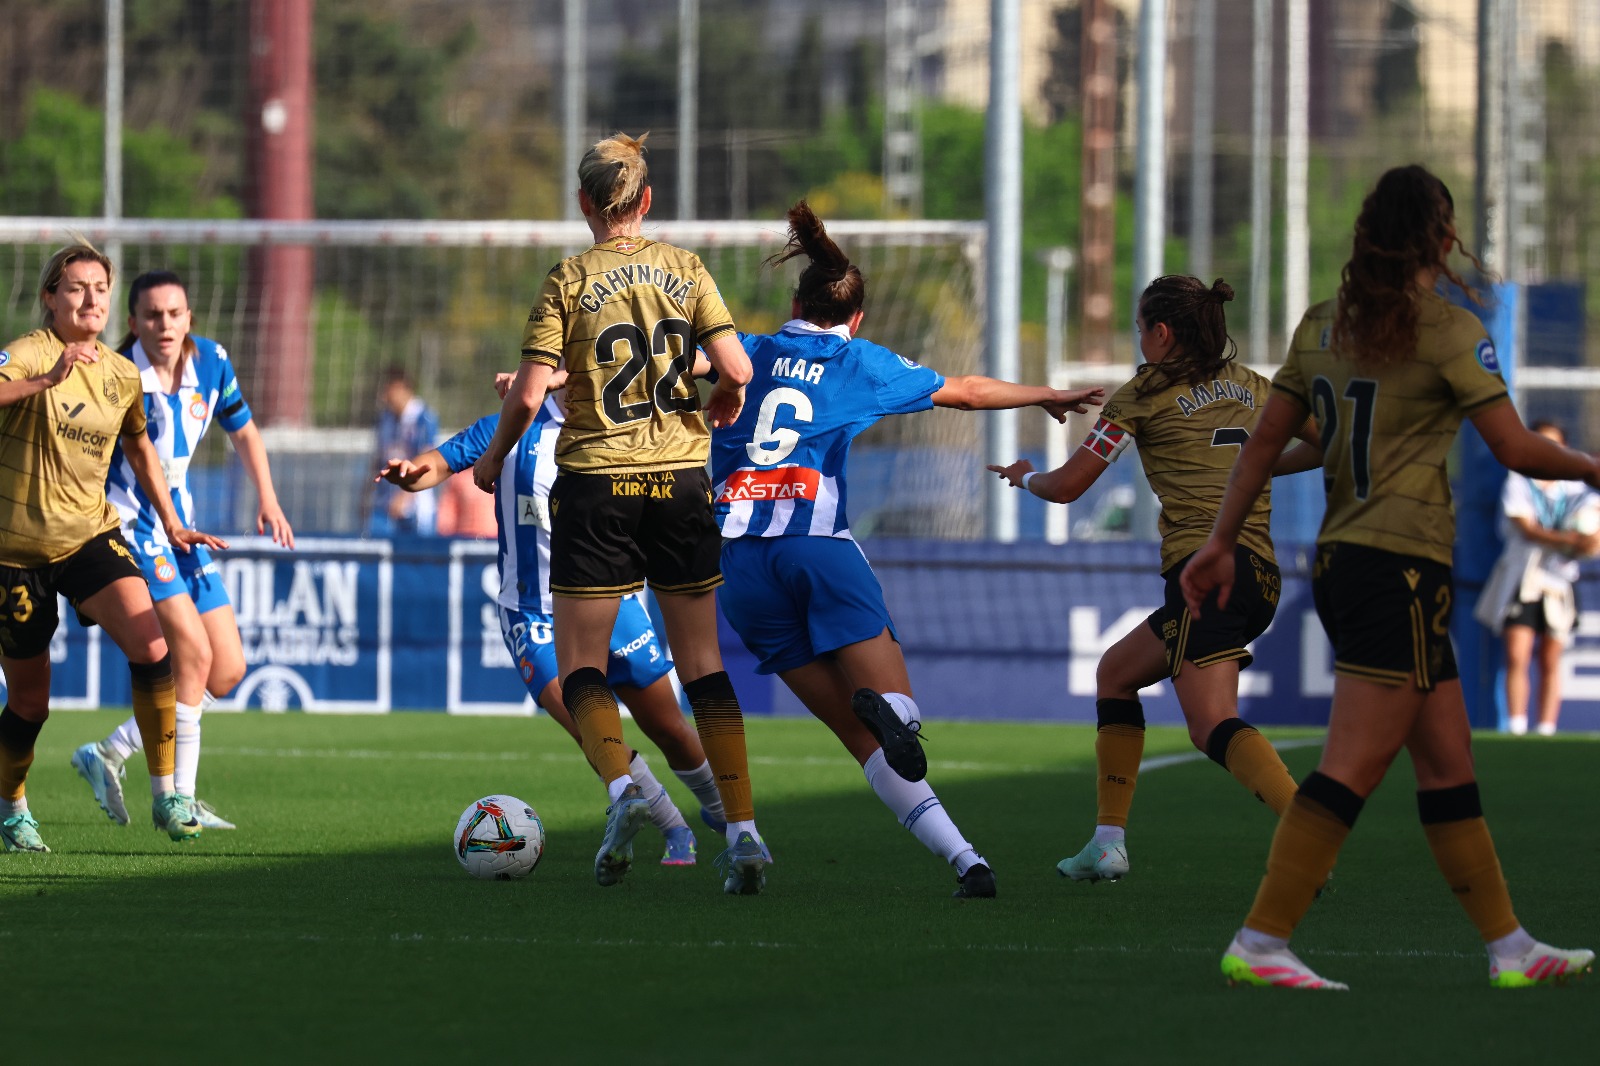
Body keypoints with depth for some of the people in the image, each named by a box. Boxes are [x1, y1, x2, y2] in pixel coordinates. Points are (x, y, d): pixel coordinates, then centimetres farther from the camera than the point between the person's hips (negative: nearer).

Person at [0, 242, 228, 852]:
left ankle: (166, 795, -12)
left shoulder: (122, 376, 4)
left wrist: (171, 523, 22)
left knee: (151, 646, -21)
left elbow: (138, 446, 23)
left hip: (89, 533, 4)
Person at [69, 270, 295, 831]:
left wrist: (268, 500, 7)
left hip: (179, 527, 7)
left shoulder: (211, 361, -1)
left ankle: (108, 754, 15)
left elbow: (242, 429, 16)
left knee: (228, 668, 5)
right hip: (126, 525, -7)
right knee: (193, 651, -19)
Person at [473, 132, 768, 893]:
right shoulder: (685, 271, 3)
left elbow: (528, 394, -11)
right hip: (682, 479, 3)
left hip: (596, 483, -3)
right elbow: (736, 369, -6)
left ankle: (620, 785, -21)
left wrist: (492, 458, 7)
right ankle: (743, 827, -2)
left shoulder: (569, 280, -5)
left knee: (580, 666, 6)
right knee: (702, 663, 8)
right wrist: (724, 405, 18)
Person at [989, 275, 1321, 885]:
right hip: (1262, 574, 8)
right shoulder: (1250, 387, 18)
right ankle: (1109, 843, 18)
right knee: (1116, 673, 23)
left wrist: (1025, 478, 31)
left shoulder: (1145, 396, 3)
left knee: (1214, 725, -20)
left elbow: (1067, 486, 8)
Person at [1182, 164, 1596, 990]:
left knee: (1448, 762, 12)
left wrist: (1222, 541, 17)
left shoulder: (1323, 325, 10)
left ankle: (1509, 947, 15)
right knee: (1353, 767, -9)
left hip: (1339, 559, 8)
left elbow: (1265, 440, 12)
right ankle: (1259, 944, -12)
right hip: (1401, 565, -8)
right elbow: (1516, 449, -9)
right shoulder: (1448, 330, -9)